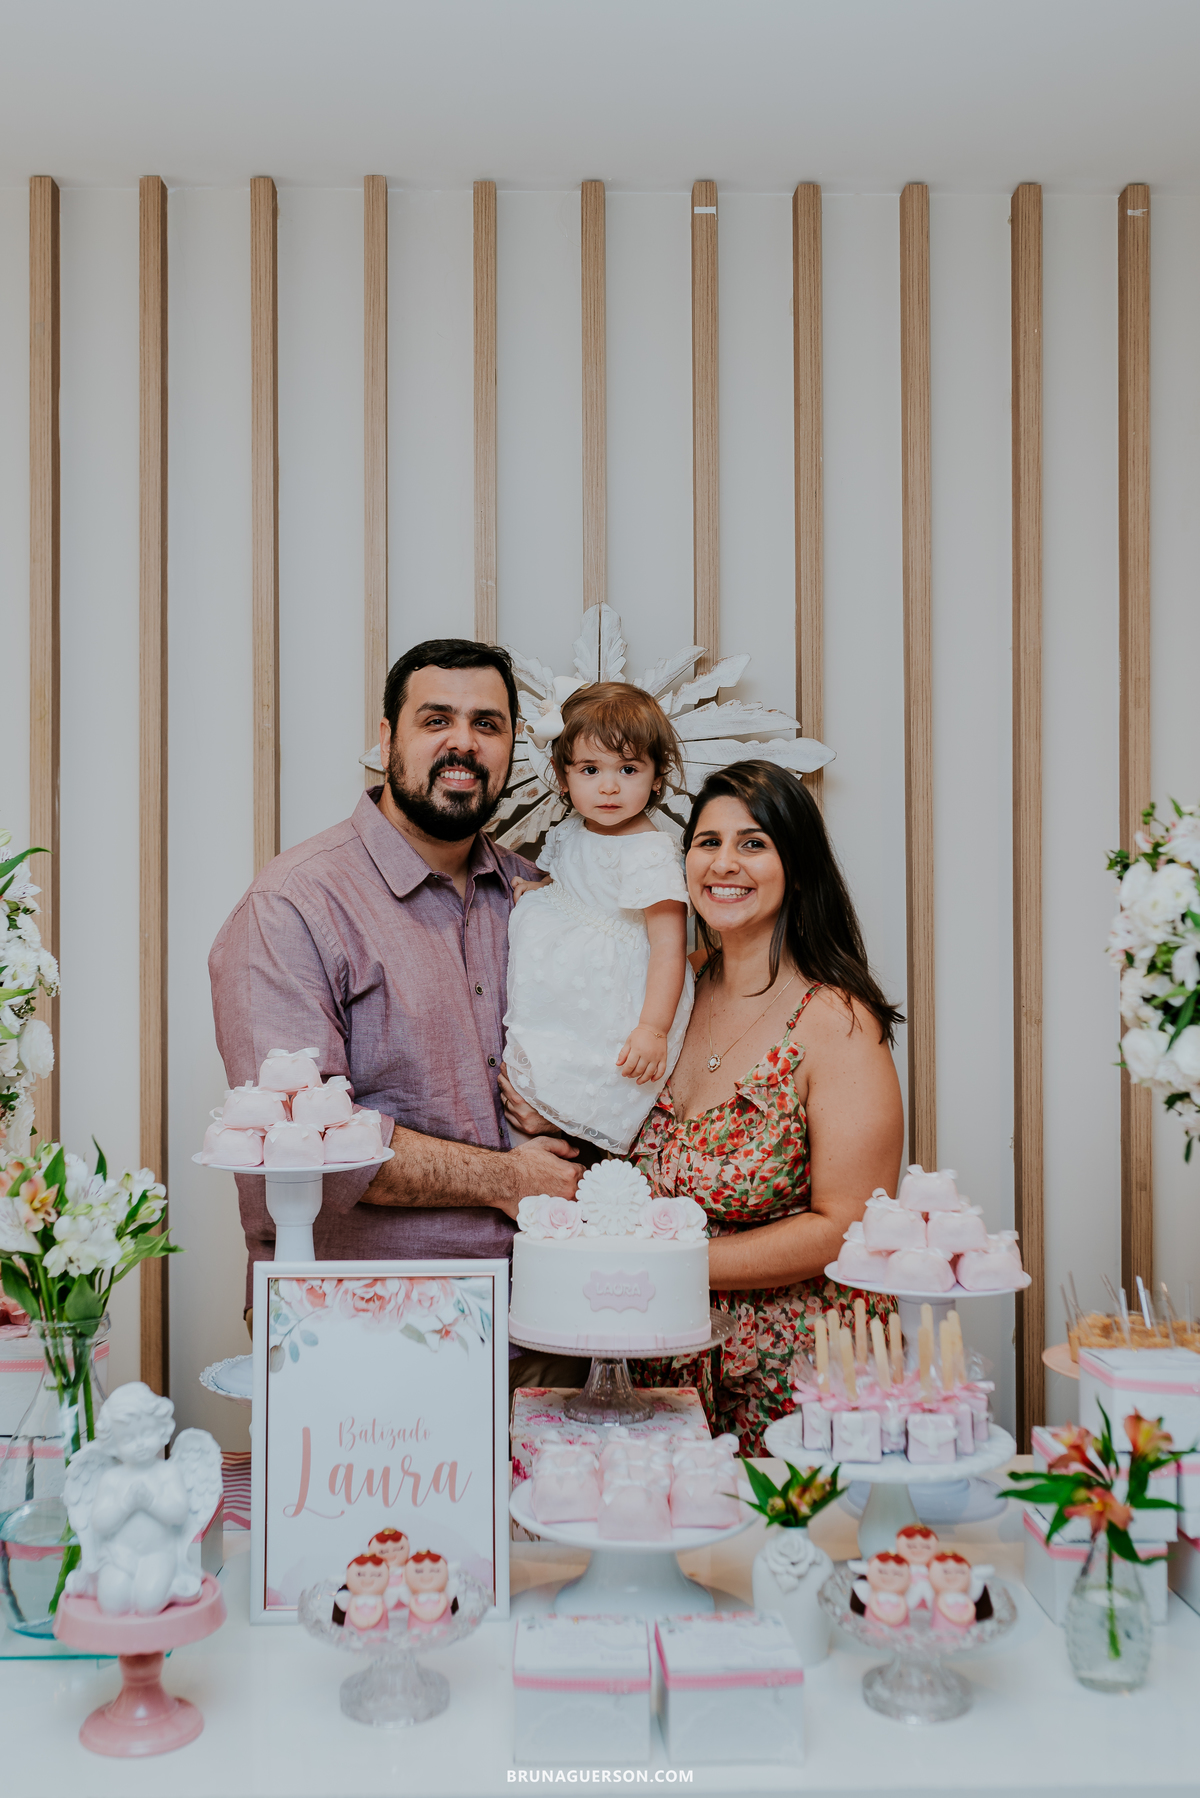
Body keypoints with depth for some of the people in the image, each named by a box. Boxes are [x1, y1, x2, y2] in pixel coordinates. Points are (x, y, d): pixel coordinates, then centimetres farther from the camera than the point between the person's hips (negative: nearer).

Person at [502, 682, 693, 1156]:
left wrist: (653, 1030, -28)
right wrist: (529, 892, 5)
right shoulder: (568, 834, 5)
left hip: (612, 1008, -9)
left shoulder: (650, 853, -20)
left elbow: (668, 945, -23)